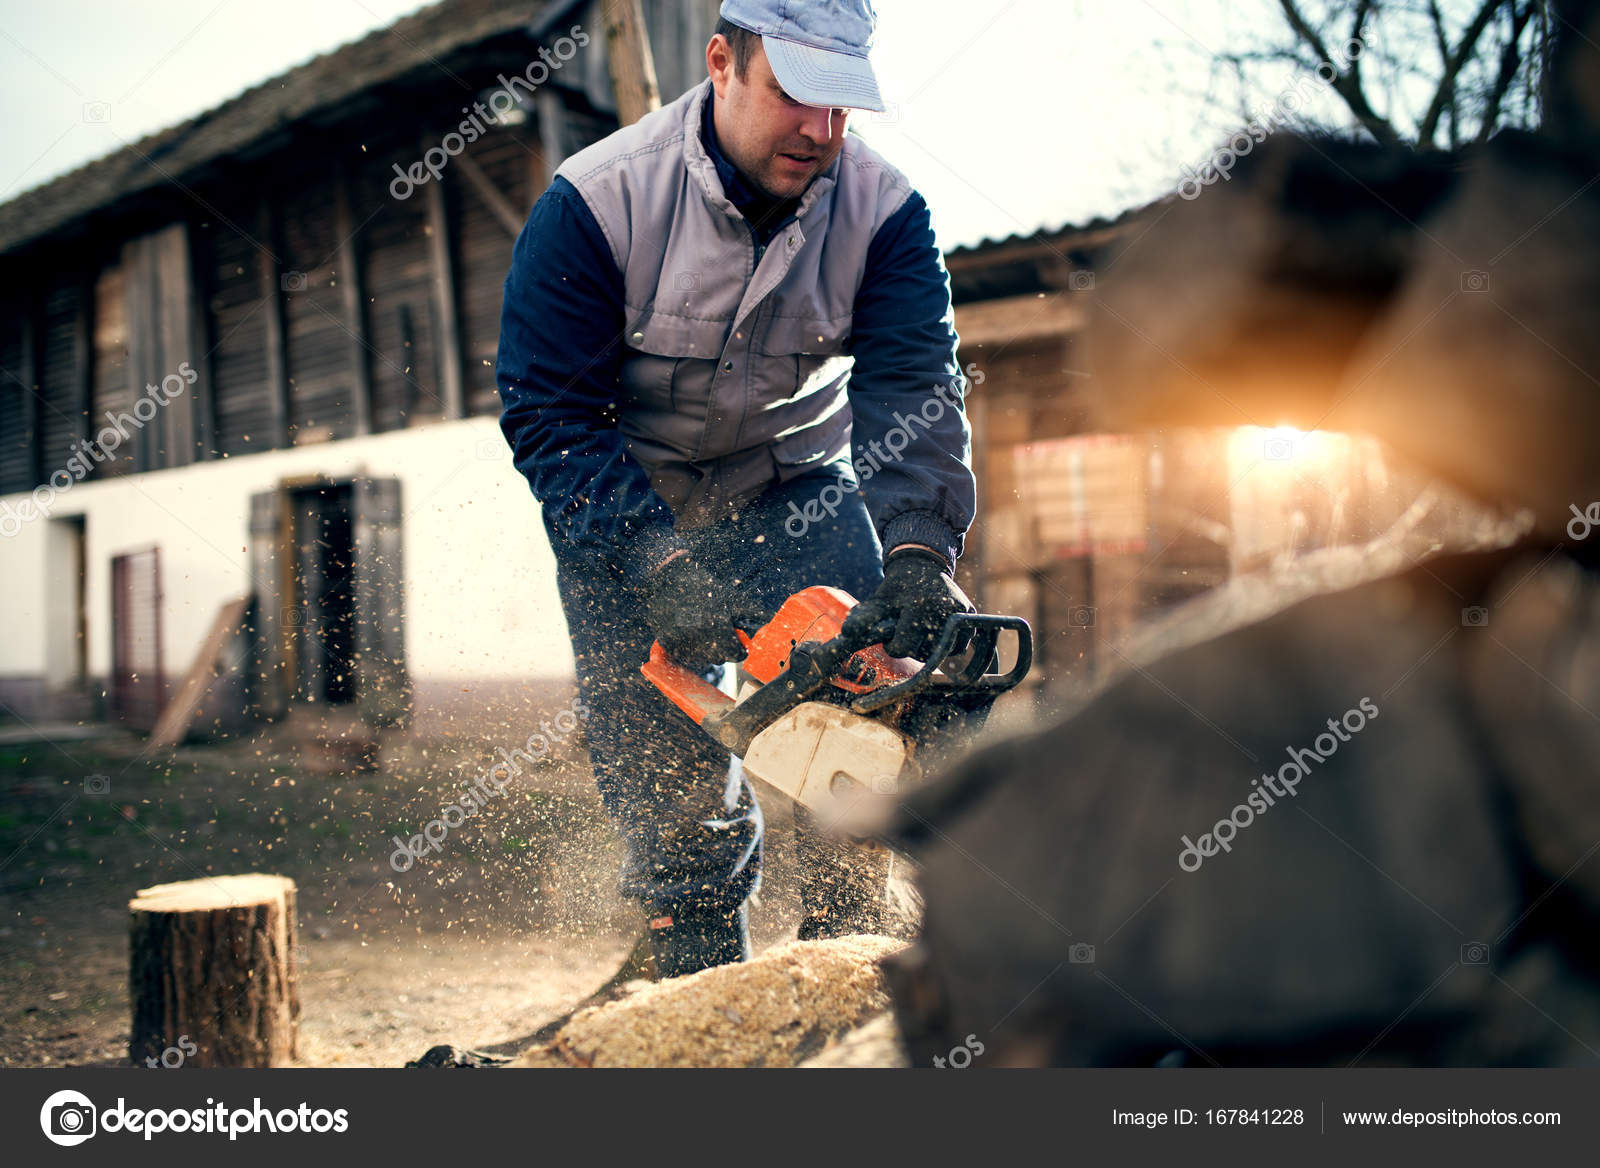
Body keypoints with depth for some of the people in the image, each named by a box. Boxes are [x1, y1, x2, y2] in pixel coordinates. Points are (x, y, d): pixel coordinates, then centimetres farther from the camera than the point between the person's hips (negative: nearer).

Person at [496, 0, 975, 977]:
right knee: (675, 789, -4)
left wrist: (919, 546, -41)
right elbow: (550, 415, -23)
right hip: (623, 510, -1)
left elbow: (912, 384, -24)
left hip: (792, 490, 2)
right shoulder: (595, 203, -22)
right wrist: (661, 564, -35)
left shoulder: (883, 209, -16)